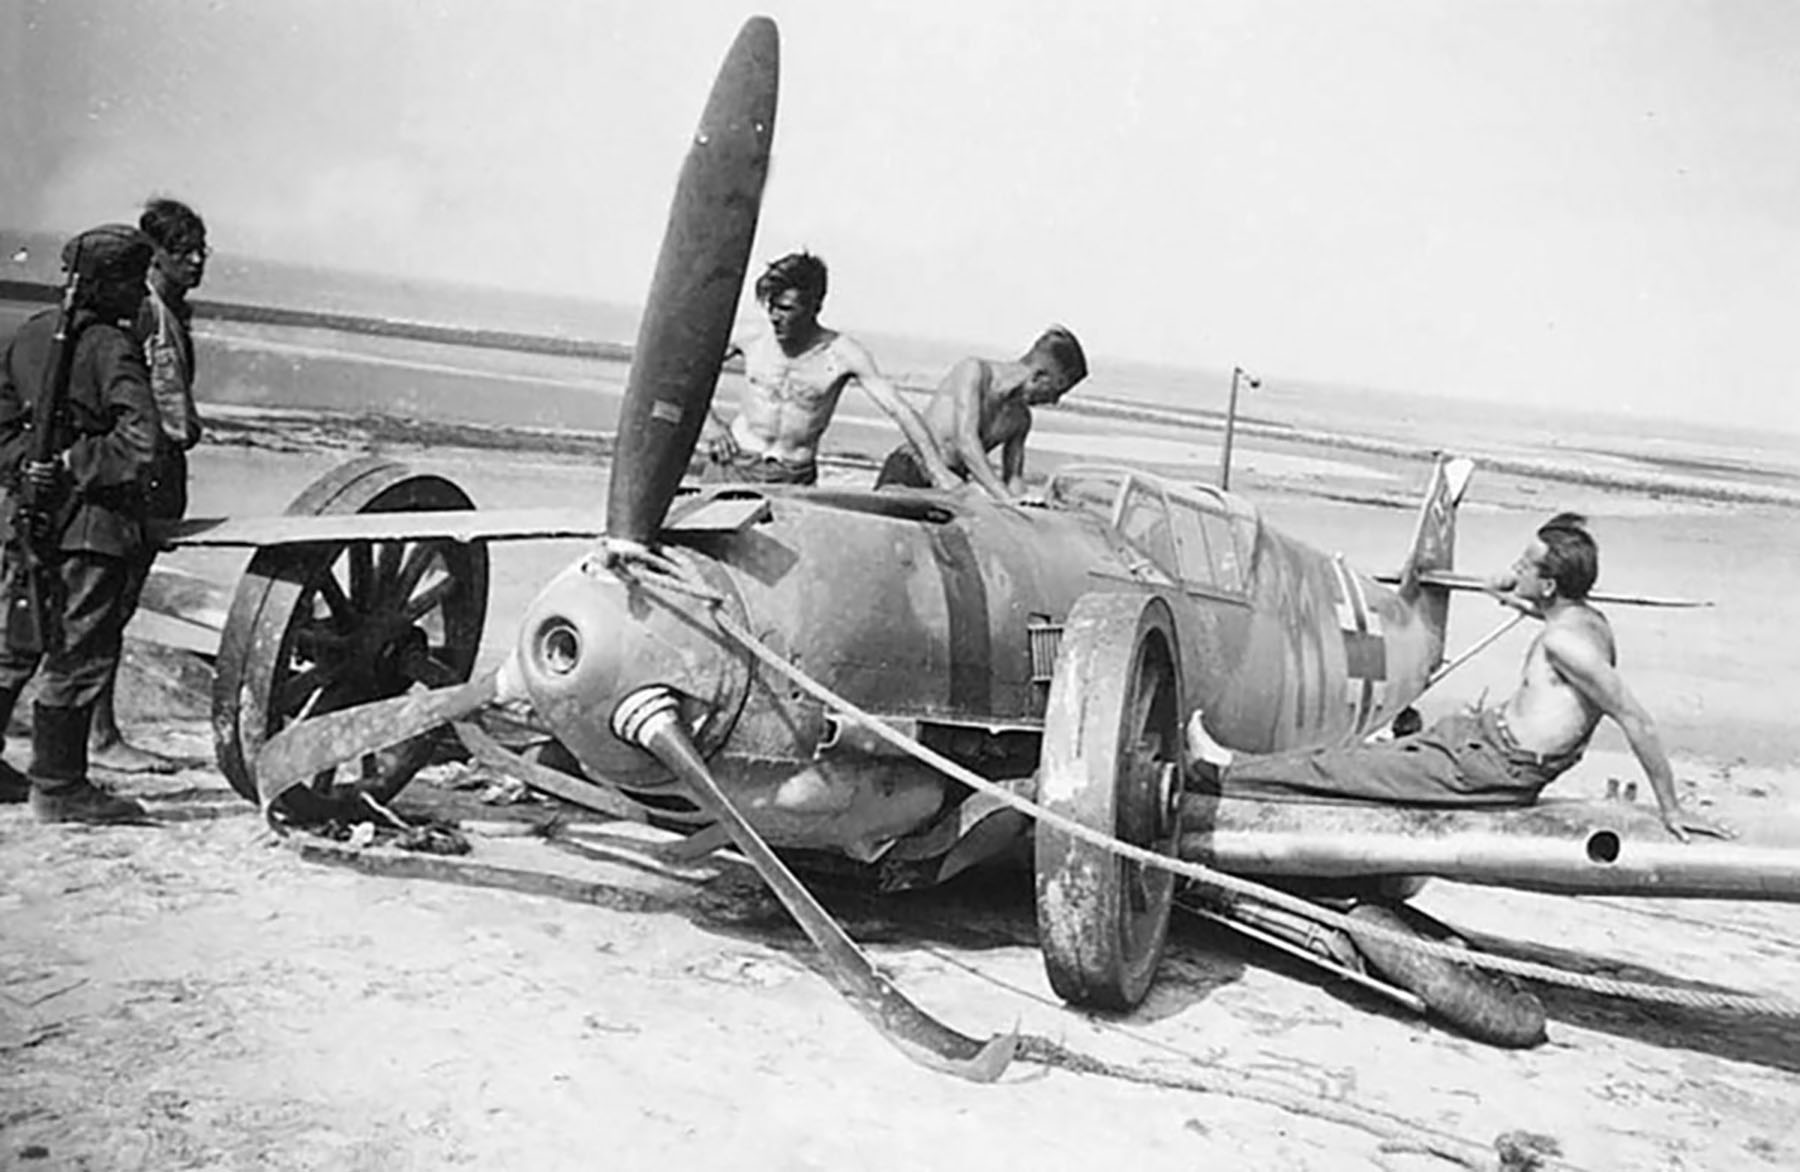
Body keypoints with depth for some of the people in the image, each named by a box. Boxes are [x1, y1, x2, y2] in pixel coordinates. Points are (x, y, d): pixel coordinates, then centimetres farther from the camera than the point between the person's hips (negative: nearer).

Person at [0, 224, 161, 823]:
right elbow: (141, 444, -25)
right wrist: (72, 465, -13)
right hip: (91, 521, -8)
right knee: (80, 653, 1)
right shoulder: (112, 348, -14)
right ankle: (58, 786, 8)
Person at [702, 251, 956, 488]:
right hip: (735, 465, 0)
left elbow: (898, 408, -14)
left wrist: (937, 470, -21)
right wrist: (712, 423, -4)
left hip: (794, 478, 0)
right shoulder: (752, 339, -6)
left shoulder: (843, 354, -10)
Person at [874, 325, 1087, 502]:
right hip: (905, 476, -6)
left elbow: (1014, 480, 7)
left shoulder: (1021, 419, 3)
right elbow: (965, 441, -28)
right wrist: (1005, 499, -34)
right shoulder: (973, 370, -16)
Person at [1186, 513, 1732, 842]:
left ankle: (1227, 772, 5)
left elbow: (1636, 719, -26)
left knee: (1349, 770, -3)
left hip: (1497, 767, -9)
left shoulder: (1565, 641, -24)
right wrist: (1515, 597, 6)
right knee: (1370, 756, 11)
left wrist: (1672, 809, -23)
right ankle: (1240, 767, 16)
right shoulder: (1585, 618, 5)